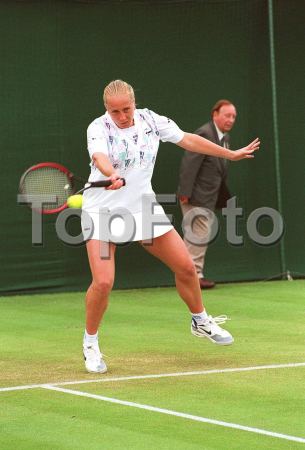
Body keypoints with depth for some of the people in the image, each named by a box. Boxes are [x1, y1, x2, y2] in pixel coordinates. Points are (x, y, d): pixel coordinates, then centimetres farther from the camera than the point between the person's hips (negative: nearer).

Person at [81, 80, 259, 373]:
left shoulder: (151, 120, -2)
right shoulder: (98, 128, -16)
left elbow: (188, 140, 9)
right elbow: (100, 157, -37)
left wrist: (231, 154, 15)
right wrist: (112, 175, -60)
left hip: (143, 208, 5)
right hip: (103, 211, -5)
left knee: (185, 266, 5)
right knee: (103, 282, -19)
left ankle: (200, 321, 32)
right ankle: (90, 343, 4)